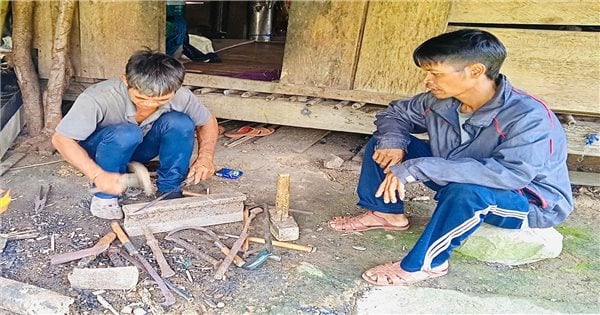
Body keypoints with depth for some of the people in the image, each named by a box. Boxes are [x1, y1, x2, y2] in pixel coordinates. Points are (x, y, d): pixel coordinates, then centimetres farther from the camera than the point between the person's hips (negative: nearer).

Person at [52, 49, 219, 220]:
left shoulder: (181, 97, -26)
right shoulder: (98, 98, -35)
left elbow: (208, 123, -8)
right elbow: (61, 139, -28)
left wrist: (205, 157, -26)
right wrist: (98, 175, -41)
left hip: (139, 148, 3)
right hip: (98, 148, -3)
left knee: (180, 122, -27)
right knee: (126, 133, -38)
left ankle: (169, 191, -13)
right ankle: (104, 196, -17)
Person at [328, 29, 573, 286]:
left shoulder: (528, 117, -32)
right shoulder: (439, 102, -13)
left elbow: (513, 174, -45)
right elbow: (396, 113, 3)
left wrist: (419, 168, -47)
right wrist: (392, 140, -21)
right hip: (456, 181, 6)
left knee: (466, 189, -43)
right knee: (383, 144, -1)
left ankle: (425, 264, -22)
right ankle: (388, 214, 8)